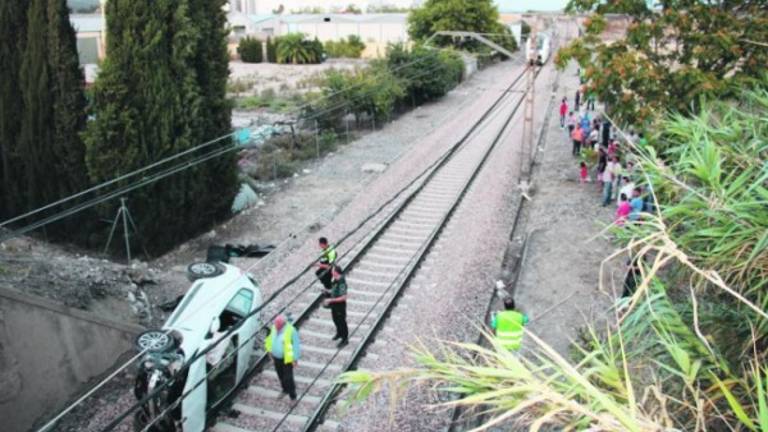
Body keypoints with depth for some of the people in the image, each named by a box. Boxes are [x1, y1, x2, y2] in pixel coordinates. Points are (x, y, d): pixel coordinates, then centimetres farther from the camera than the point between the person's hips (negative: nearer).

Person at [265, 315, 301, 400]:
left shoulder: (291, 331, -27)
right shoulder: (274, 327, -9)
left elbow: (296, 345, -20)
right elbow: (271, 339, 9)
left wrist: (295, 359, -17)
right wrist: (270, 350, 16)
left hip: (287, 359, -6)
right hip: (276, 357, 6)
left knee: (288, 378, -1)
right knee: (281, 375, 23)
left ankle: (293, 397, 17)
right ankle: (285, 390, 46)